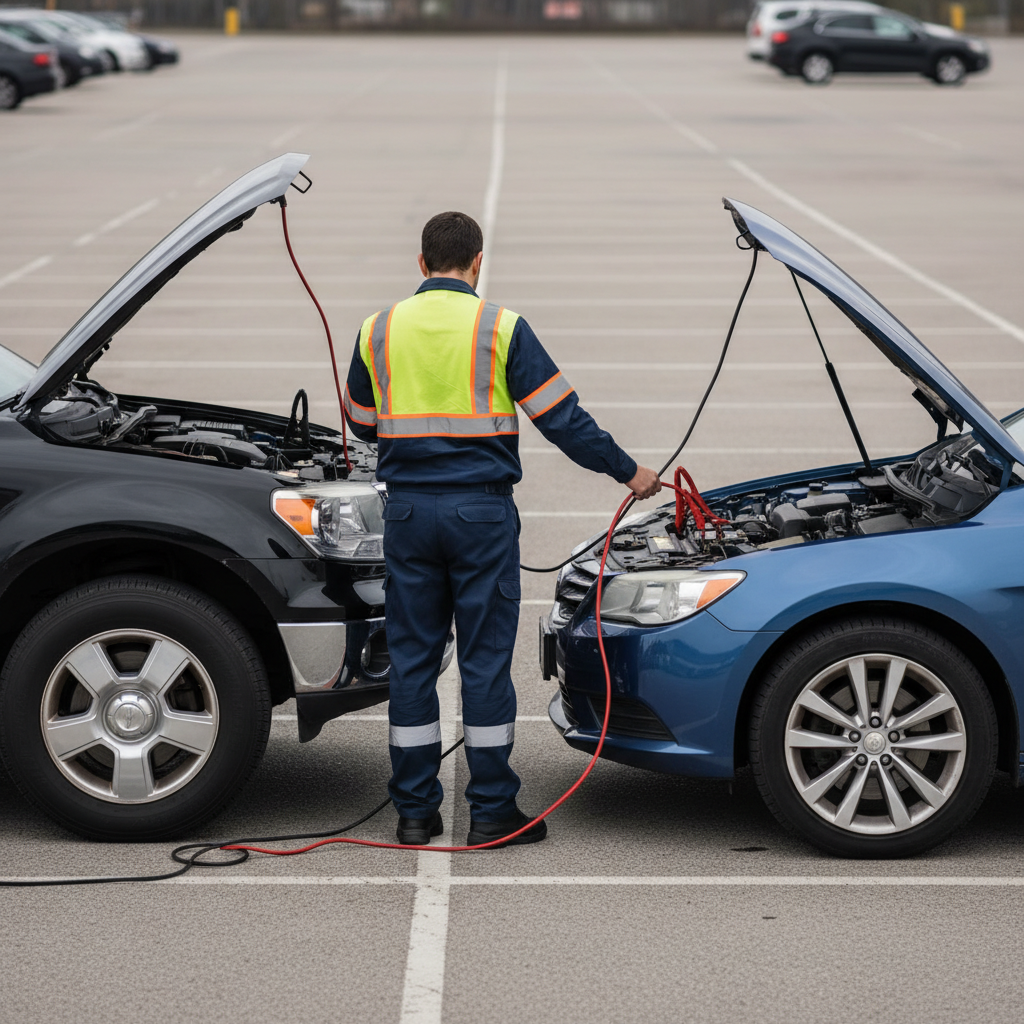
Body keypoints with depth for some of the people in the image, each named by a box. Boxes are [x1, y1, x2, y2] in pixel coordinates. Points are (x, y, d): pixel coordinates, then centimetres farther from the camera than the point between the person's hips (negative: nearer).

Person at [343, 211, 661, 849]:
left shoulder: (379, 330, 4)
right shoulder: (500, 328, -5)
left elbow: (362, 425, 17)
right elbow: (562, 417, -5)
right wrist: (627, 472, 5)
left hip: (409, 509, 3)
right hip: (481, 509, -3)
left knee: (413, 658, 9)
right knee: (486, 658, 3)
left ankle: (415, 812, 12)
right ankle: (492, 813, 6)